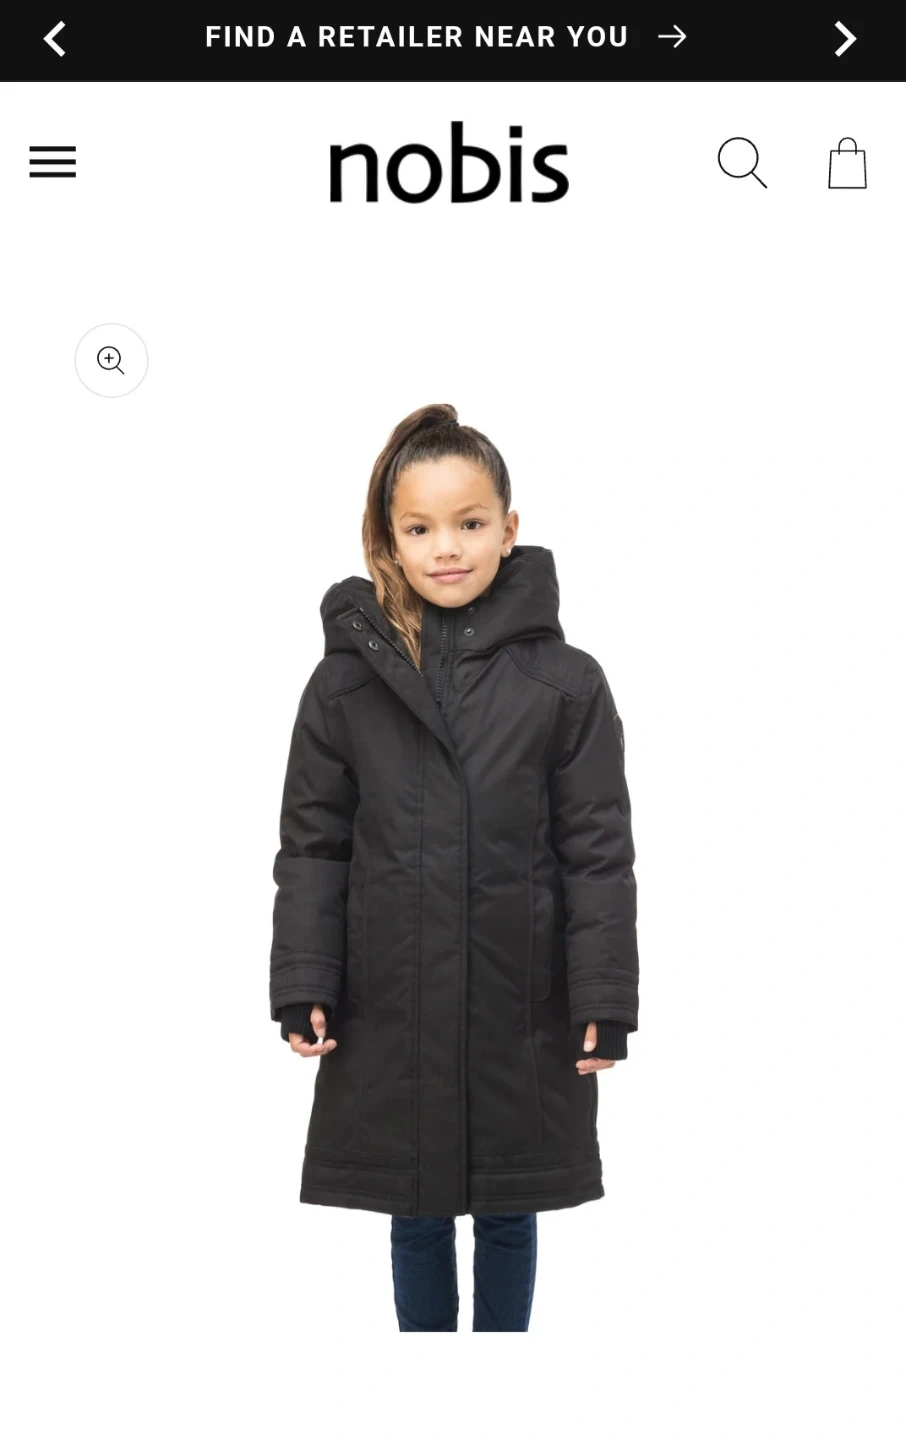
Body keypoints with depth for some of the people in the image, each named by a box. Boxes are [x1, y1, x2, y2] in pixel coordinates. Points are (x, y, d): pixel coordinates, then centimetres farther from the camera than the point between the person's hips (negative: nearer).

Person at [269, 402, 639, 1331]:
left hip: (522, 1006, -1)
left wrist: (604, 1002, -8)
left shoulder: (565, 682, -6)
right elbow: (311, 844, 1)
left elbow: (599, 853, -4)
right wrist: (303, 988, -5)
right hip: (390, 1005, 1)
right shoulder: (347, 678, -3)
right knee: (416, 1212, 15)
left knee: (508, 1212, 16)